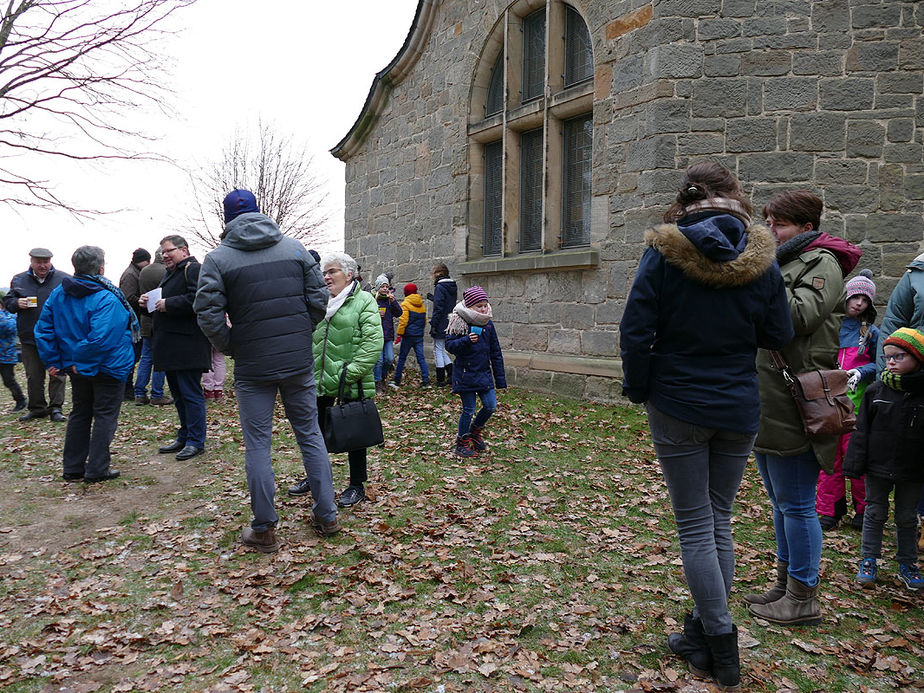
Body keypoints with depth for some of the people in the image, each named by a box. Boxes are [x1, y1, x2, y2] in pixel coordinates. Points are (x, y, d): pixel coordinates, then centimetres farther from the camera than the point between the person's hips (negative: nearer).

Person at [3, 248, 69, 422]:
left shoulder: (64, 279, 1)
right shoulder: (19, 280, 8)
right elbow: (7, 301, 15)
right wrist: (16, 303, -7)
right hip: (29, 337, 3)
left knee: (57, 374, -1)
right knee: (33, 376, 9)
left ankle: (55, 408, 9)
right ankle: (37, 408, 21)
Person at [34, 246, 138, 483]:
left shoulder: (58, 294, 2)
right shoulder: (106, 299, -21)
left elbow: (43, 330, 4)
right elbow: (100, 338, -30)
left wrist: (53, 361, 5)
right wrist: (85, 363, -19)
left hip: (77, 368, 7)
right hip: (108, 367, -7)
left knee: (80, 414, 18)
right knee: (105, 416, 4)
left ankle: (73, 468, 23)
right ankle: (97, 470, 7)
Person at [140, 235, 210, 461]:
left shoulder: (193, 269, -9)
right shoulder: (170, 273, 23)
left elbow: (198, 299, -24)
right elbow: (163, 303, 31)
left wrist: (168, 304, -18)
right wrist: (149, 302, 10)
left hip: (188, 346, -10)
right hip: (171, 346, 10)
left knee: (190, 393, -6)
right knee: (178, 394, 15)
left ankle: (196, 442, 0)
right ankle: (184, 438, 24)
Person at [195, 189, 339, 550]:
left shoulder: (218, 258, -3)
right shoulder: (294, 247, 5)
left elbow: (208, 314, -11)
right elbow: (319, 296, 2)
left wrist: (230, 348, 3)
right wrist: (299, 335, 12)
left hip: (253, 366, -3)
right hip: (299, 361, 3)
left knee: (258, 443, 6)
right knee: (310, 433, 14)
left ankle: (264, 530, 14)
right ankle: (327, 516, 21)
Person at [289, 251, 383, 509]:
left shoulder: (364, 301, -6)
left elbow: (373, 342, -15)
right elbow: (309, 338, 20)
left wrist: (352, 372, -19)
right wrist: (311, 371, 8)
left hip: (351, 385, -6)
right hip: (321, 382, 7)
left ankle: (357, 486, 20)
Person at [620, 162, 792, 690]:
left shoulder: (664, 253, -9)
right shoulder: (761, 260, -2)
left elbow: (636, 331, -11)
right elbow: (779, 337, 2)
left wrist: (639, 389, 2)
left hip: (678, 408, -3)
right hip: (740, 412, 3)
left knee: (695, 526, 6)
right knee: (719, 521, 15)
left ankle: (720, 644, 11)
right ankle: (704, 630, 26)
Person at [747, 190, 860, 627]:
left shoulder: (821, 262, -6)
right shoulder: (780, 263, 19)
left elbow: (799, 317, -22)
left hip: (796, 407, -9)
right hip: (768, 407, 9)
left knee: (796, 505, -1)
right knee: (781, 503, 17)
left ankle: (804, 598, 11)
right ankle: (785, 584, 29)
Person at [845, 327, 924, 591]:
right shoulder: (876, 391, -4)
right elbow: (861, 430, -1)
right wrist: (855, 464, -3)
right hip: (878, 469, 1)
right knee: (875, 514, 11)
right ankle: (868, 559, 23)